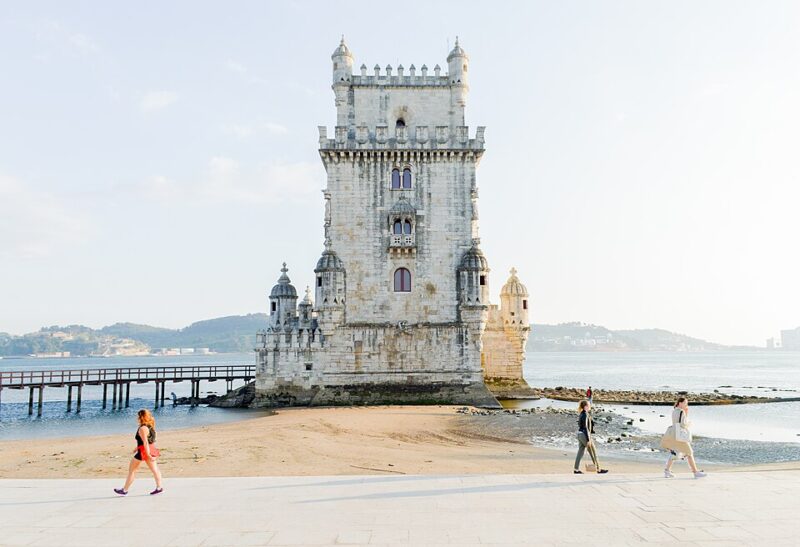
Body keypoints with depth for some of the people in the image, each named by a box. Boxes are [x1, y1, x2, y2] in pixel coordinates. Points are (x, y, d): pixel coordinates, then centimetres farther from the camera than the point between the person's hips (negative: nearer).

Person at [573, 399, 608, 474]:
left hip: (580, 434, 9)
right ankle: (598, 469, 8)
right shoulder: (585, 415, -16)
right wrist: (588, 439, -21)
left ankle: (576, 469, 7)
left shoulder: (582, 414, 13)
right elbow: (585, 427, -20)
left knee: (580, 452, 8)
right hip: (585, 435, -9)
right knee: (593, 452, 1)